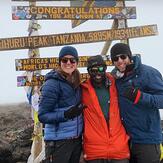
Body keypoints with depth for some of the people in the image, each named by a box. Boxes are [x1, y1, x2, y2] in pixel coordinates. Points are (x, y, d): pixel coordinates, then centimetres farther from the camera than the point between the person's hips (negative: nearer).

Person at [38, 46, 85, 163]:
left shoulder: (76, 83, 7)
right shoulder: (52, 83, -12)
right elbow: (42, 116, -15)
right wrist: (66, 114, -27)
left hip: (77, 139, 7)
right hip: (59, 141, -7)